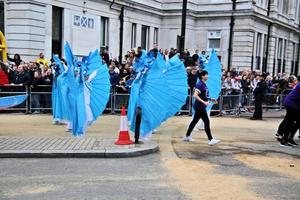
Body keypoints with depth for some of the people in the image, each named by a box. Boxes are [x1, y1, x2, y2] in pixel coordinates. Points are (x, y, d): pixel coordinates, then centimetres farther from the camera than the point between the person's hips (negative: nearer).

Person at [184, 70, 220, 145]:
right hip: (199, 106, -10)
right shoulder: (200, 84, -17)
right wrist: (204, 102, -30)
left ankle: (187, 136, 27)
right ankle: (210, 140, -3)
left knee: (195, 121, 16)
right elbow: (195, 95, -25)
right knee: (207, 121, -8)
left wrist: (211, 99, 14)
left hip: (201, 107, 10)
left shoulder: (204, 84, 11)